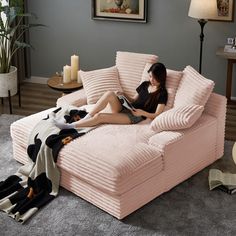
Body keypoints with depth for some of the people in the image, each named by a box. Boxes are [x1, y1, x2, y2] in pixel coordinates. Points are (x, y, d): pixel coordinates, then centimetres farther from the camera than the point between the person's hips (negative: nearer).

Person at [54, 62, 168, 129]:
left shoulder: (162, 93, -5)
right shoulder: (145, 84, 15)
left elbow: (156, 115, -9)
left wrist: (142, 112, -22)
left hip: (134, 116, -6)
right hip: (124, 109, 6)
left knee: (99, 116, -26)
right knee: (110, 94, -27)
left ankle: (71, 126, -18)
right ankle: (85, 118, -22)